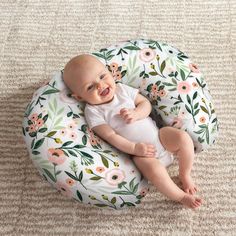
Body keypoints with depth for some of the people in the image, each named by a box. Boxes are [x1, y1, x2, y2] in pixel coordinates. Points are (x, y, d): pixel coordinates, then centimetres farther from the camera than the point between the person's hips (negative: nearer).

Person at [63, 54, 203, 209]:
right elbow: (111, 136, -12)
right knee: (153, 169, -31)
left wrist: (135, 114, -16)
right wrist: (134, 148, -22)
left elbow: (146, 103, 6)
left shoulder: (122, 89, 5)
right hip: (140, 153, -4)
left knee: (183, 138, -18)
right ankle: (181, 197, -9)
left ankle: (185, 174, 5)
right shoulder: (93, 111, -7)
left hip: (158, 134, 4)